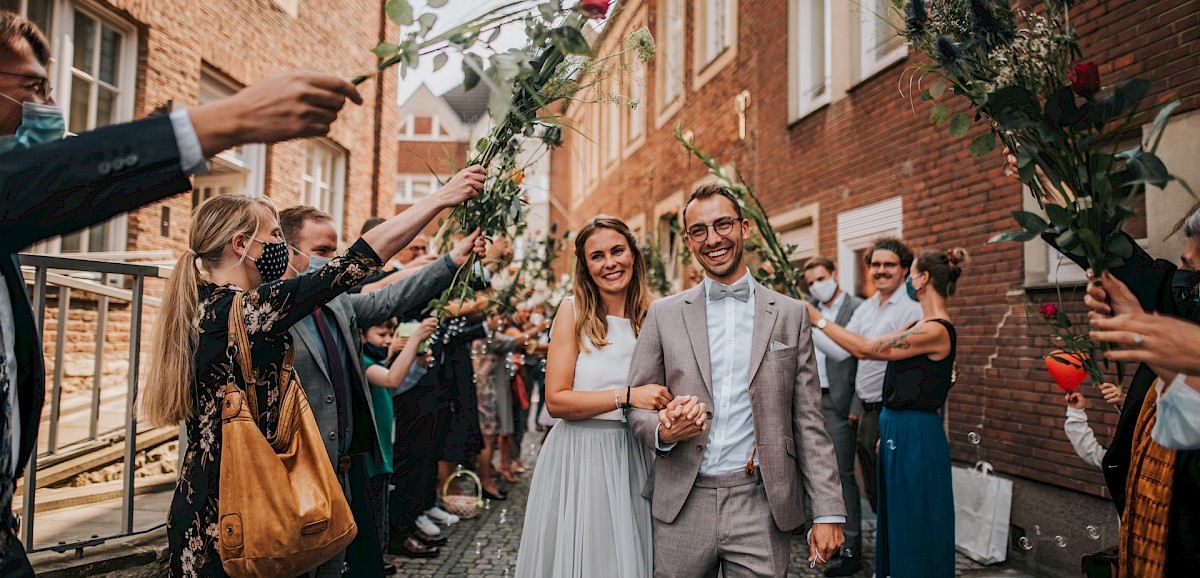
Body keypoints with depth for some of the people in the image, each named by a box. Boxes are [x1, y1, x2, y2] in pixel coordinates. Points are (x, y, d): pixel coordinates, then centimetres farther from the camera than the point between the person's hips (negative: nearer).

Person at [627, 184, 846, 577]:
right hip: (682, 508, 1)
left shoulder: (790, 314, 4)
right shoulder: (664, 314, 3)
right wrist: (664, 431, -16)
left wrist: (828, 512, -2)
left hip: (761, 507, 0)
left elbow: (808, 422, 3)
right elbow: (637, 406, 6)